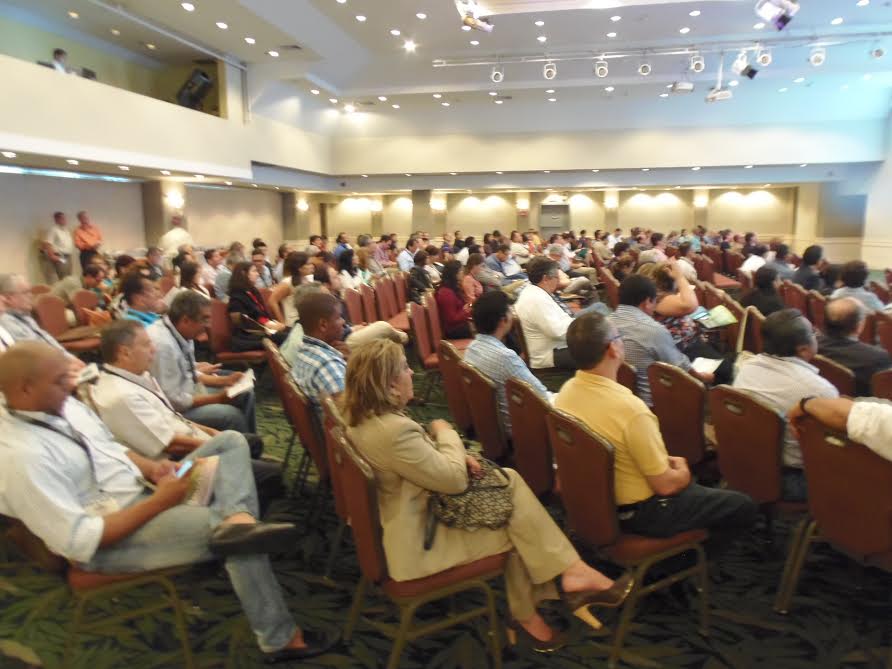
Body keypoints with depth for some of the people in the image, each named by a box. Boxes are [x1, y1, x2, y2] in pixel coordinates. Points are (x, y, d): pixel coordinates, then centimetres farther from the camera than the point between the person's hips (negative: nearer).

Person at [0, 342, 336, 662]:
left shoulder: (63, 406, 1)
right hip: (111, 539, -9)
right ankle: (280, 640, 1)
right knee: (244, 541, -19)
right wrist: (160, 502, -24)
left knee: (231, 441, 3)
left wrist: (152, 468, -7)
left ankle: (237, 519, -26)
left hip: (141, 491, 10)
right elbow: (81, 540, -26)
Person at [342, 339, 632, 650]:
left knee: (509, 480, 4)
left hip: (395, 524, 10)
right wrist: (446, 434, -6)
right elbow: (455, 480, -24)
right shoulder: (393, 430, -33)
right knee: (514, 530, 2)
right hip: (417, 543, -10)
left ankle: (569, 571, 8)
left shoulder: (363, 417, -1)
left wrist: (456, 456, -5)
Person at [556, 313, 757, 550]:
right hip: (639, 512, -7)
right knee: (745, 507, 9)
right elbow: (666, 484, -24)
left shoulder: (566, 392, -10)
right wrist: (683, 472, -1)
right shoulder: (630, 410, -35)